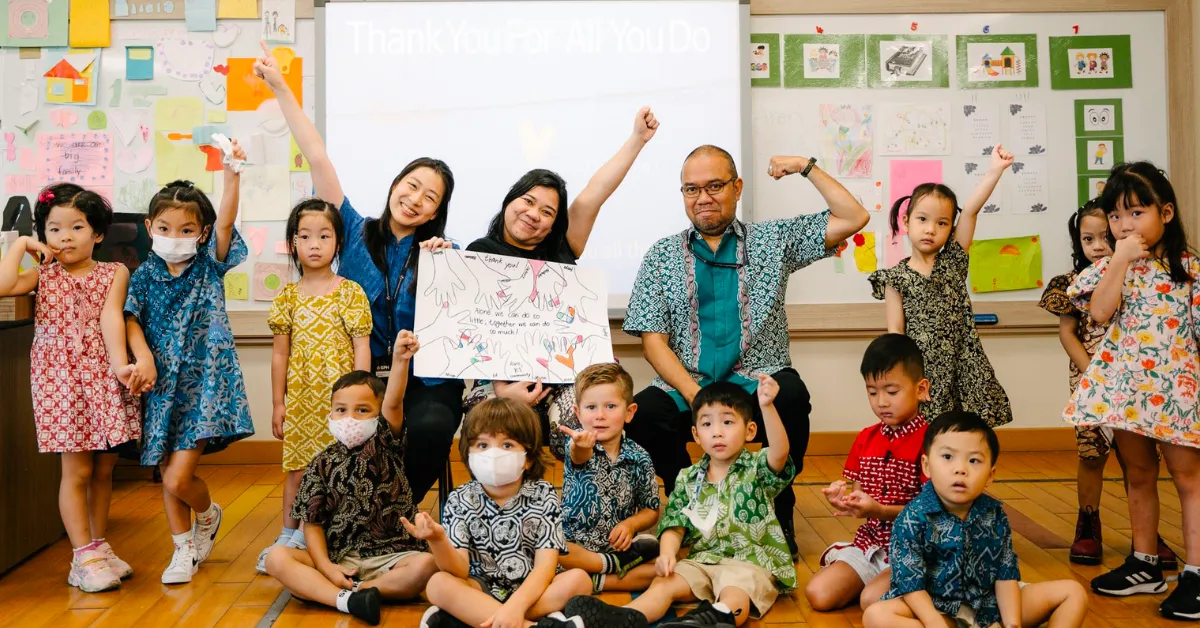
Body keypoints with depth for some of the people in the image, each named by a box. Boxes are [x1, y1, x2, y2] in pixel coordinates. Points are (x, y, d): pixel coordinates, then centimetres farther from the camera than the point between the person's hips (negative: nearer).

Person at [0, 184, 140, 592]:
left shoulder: (114, 273, 5)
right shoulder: (43, 275, 6)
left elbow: (111, 318, -8)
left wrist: (120, 364, -21)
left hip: (104, 378, 1)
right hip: (61, 380, -1)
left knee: (104, 468, 9)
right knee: (77, 469, -2)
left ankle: (99, 546, 24)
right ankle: (84, 558, 5)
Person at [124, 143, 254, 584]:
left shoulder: (209, 266, 0)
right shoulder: (145, 275, 6)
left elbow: (226, 222, -15)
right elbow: (131, 320, -4)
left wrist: (232, 172, -25)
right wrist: (144, 358, -21)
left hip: (204, 382, -4)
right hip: (161, 383, 4)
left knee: (178, 478, -10)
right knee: (167, 476, 10)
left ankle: (208, 515, 23)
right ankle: (185, 549, 29)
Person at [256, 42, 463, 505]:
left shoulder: (444, 253, 5)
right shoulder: (357, 234, 7)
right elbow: (317, 158, 3)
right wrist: (280, 88, 0)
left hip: (426, 380, -1)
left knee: (430, 429, -31)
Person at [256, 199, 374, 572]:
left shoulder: (351, 293, -3)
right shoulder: (288, 297, 5)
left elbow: (362, 349, -4)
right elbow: (280, 353, 8)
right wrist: (278, 403, 6)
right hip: (300, 398, 2)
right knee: (297, 469, 10)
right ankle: (289, 535, 23)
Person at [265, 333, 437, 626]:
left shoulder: (386, 445, -1)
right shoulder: (323, 464, 5)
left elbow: (393, 404, -21)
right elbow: (313, 522, 4)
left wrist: (400, 360, -40)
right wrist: (326, 567, -13)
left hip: (390, 556, -2)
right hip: (339, 557, 2)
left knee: (426, 564, -31)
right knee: (277, 558, -20)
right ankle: (347, 599, -34)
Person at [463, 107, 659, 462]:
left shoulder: (560, 252, 13)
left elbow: (595, 194, 8)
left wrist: (638, 138, 5)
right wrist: (501, 388, -18)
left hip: (565, 383, 2)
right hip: (501, 382, -2)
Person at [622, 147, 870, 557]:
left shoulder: (773, 240, 12)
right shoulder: (662, 255, 10)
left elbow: (853, 218, 7)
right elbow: (653, 340, 1)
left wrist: (807, 167, 4)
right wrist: (696, 397, -13)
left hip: (757, 383, 0)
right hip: (685, 387, 1)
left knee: (792, 397, -34)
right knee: (642, 414, -31)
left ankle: (778, 512, -8)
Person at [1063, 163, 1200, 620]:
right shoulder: (1111, 266, 3)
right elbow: (1100, 312, -13)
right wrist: (1121, 260, -15)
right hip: (1126, 385, 3)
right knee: (1138, 474, 14)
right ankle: (1144, 564, 25)